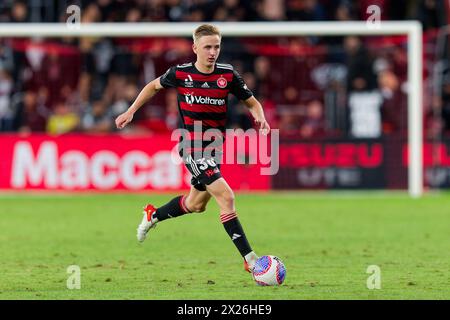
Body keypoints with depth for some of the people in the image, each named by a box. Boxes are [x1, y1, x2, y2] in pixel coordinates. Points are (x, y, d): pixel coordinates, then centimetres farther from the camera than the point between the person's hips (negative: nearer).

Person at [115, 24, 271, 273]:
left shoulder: (228, 75, -4)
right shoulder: (180, 73, -8)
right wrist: (131, 111, 12)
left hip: (215, 146, 5)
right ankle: (250, 259, -19)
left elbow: (252, 103, 5)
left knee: (196, 204, 21)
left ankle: (153, 215, 49)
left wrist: (260, 117, -17)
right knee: (227, 197, -18)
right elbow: (154, 86, 12)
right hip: (193, 147, -5)